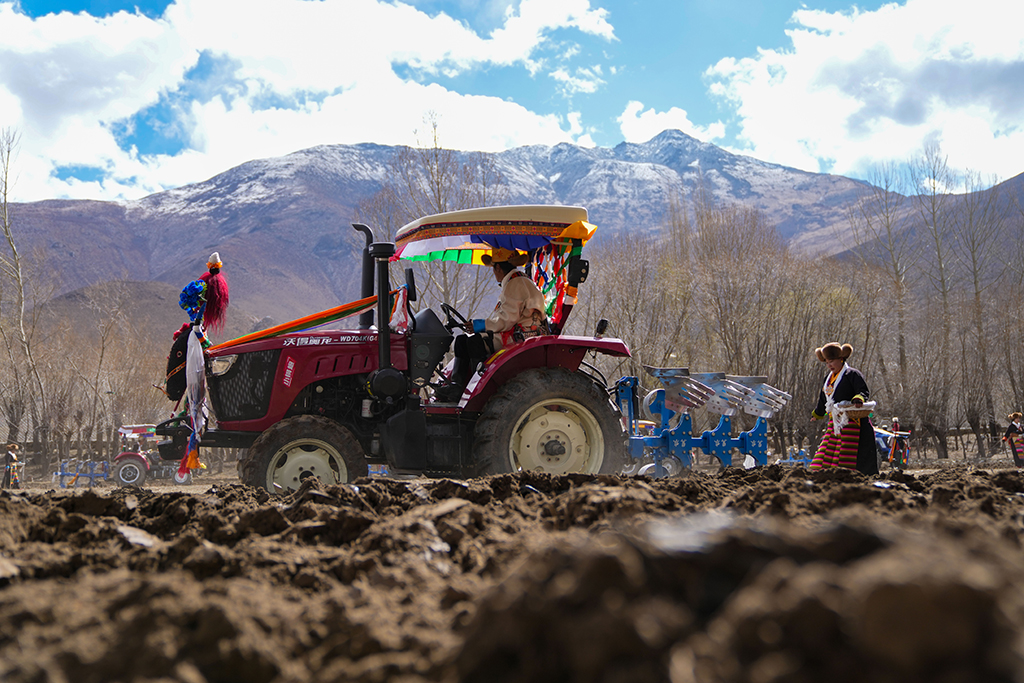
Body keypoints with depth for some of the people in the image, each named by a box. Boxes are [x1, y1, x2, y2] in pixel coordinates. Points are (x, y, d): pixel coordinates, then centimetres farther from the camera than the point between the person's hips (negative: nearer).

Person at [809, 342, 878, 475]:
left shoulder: (852, 373, -5)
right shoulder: (828, 377, 20)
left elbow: (864, 391, -14)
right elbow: (823, 399, 34)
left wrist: (859, 398, -36)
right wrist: (817, 414, 45)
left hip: (850, 420, -8)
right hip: (834, 422, 8)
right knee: (826, 451, 2)